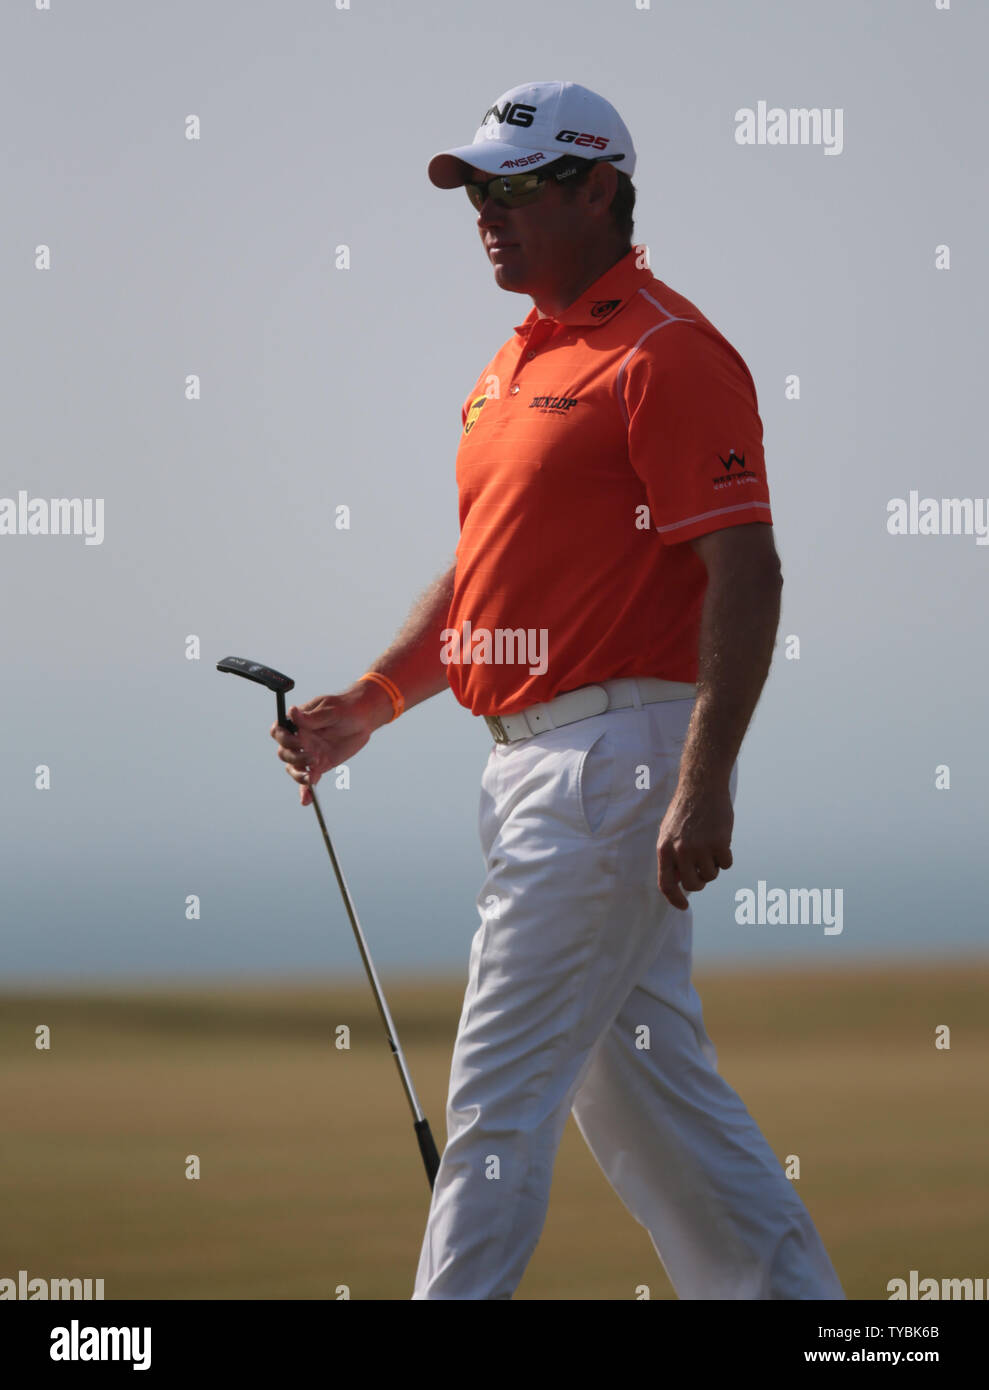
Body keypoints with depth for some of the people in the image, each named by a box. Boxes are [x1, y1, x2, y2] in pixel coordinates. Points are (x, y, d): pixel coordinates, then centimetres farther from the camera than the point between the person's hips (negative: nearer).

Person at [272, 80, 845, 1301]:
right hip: (528, 761, 10)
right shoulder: (515, 365, 19)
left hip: (618, 757, -10)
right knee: (642, 1083, 12)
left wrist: (704, 786, -24)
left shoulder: (668, 354, -11)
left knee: (500, 1089, -10)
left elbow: (745, 575, -17)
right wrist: (367, 704, 11)